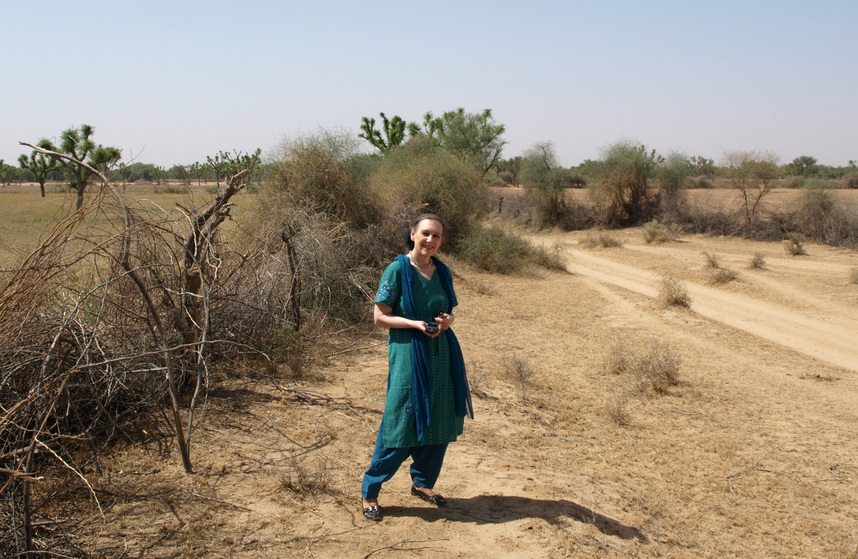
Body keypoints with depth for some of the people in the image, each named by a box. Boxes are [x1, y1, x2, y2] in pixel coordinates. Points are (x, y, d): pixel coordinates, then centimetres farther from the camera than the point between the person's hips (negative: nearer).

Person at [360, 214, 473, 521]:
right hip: (407, 354, -6)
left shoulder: (442, 271, 8)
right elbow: (380, 316, -9)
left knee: (439, 423, 11)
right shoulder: (397, 270, -9)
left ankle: (422, 482, 31)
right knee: (400, 424, -4)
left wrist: (447, 319, -6)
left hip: (441, 354, 6)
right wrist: (416, 324, -21)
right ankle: (369, 492, 12)